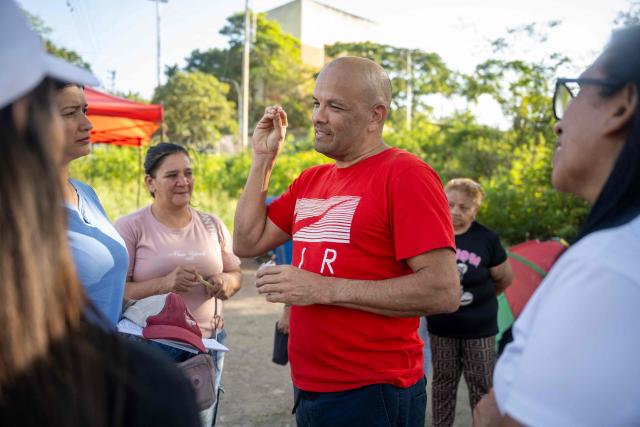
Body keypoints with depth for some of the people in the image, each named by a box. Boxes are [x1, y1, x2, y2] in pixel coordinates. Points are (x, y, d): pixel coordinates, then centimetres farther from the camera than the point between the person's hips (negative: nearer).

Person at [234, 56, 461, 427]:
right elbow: (248, 243, 9)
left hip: (372, 395, -7)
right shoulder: (310, 181, 9)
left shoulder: (406, 175, -15)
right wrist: (263, 159, 3)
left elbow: (444, 291, -21)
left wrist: (325, 289, -23)